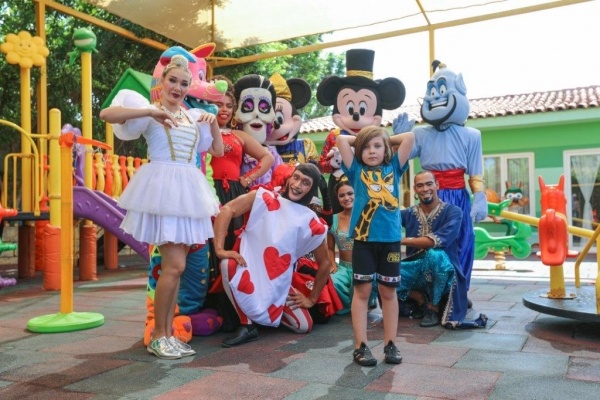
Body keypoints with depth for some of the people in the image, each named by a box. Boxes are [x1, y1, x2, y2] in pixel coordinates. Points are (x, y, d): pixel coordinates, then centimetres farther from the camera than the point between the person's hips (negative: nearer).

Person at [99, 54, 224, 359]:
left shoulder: (194, 116, 17)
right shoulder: (147, 108, 1)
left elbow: (218, 150, 21)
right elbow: (106, 114, -16)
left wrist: (214, 124, 5)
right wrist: (152, 111, -23)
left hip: (189, 190, 6)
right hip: (162, 188, -6)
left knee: (175, 265, 8)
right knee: (175, 265, -12)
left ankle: (167, 332, 17)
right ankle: (158, 336, 4)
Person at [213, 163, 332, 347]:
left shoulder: (312, 224, -3)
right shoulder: (264, 198, -9)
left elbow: (324, 264, 7)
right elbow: (227, 210, -20)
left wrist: (312, 299, 7)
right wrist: (220, 249, -29)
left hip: (279, 285, 3)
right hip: (249, 272, -3)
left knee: (304, 326, -3)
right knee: (229, 265, -35)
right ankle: (247, 326, -17)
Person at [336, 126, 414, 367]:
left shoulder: (394, 168, 10)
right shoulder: (356, 171, 6)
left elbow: (409, 137, 5)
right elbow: (341, 139, 0)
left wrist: (387, 140, 15)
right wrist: (360, 140, 13)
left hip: (391, 239, 2)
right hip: (364, 238, -1)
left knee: (388, 291, 10)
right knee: (362, 290, 2)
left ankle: (390, 344, 18)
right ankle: (360, 346, 7)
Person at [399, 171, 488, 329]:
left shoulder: (453, 211, -7)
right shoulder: (409, 213, 6)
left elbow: (438, 240, -23)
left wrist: (402, 240, -23)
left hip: (443, 270, -3)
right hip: (416, 270, 3)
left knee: (434, 255, -37)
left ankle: (434, 306, -12)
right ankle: (424, 301, -2)